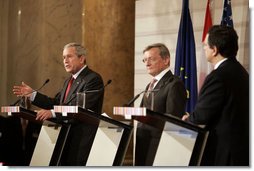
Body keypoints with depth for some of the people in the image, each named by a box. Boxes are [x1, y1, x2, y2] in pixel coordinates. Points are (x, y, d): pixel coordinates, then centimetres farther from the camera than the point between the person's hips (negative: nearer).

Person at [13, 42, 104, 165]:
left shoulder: (93, 79, -11)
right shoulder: (69, 81, 22)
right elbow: (56, 103, 18)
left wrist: (53, 113, -31)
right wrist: (32, 94, 9)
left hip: (82, 141, -9)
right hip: (68, 139, 9)